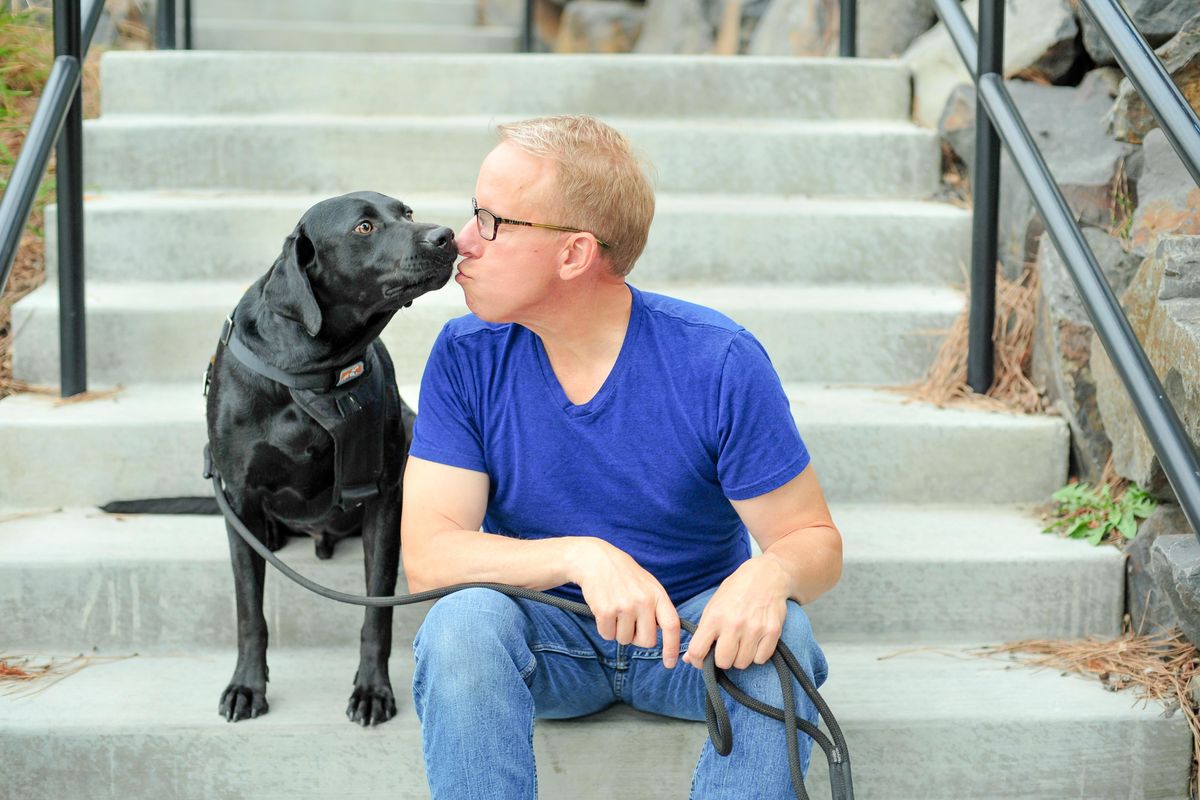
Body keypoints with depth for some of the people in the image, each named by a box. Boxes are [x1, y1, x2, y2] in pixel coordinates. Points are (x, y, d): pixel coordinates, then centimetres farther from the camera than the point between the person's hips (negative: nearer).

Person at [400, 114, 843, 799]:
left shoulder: (719, 362, -15)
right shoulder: (467, 357, -10)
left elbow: (816, 539, -10)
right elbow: (427, 552, -16)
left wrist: (769, 575, -36)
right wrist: (580, 556, -34)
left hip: (689, 634, 0)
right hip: (545, 634, 1)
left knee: (778, 637, -32)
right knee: (461, 623, -31)